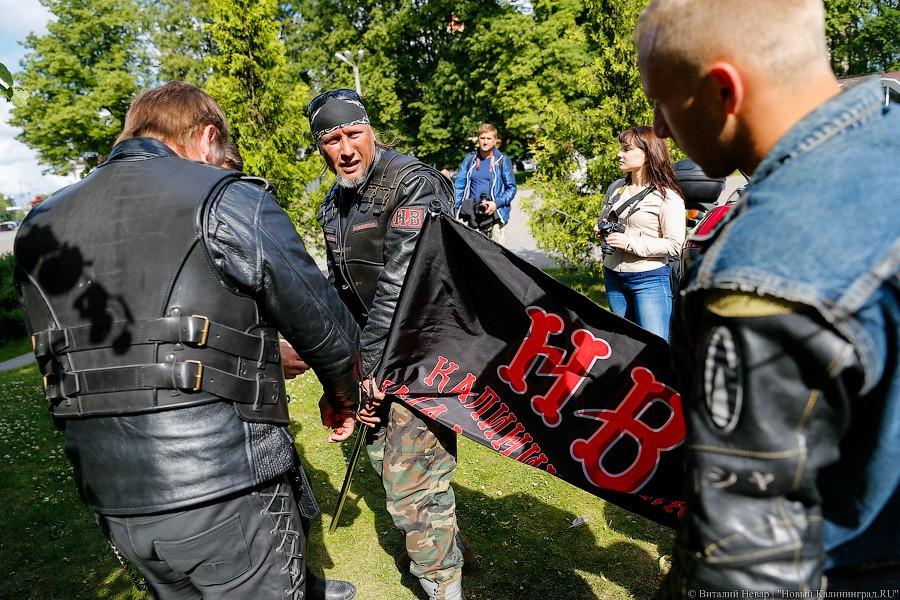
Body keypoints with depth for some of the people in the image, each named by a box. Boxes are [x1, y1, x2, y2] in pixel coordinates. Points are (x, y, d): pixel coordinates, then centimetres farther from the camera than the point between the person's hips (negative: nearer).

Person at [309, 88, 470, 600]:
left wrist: (375, 365, -20)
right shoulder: (335, 203, 11)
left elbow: (401, 284, -23)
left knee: (412, 487, -10)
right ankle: (448, 548, 46)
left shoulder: (411, 184, -16)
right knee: (385, 455, 23)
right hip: (379, 348, 9)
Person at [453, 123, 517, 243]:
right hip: (472, 216, 2)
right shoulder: (469, 159, 13)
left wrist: (497, 203, -10)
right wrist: (456, 209, 1)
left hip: (494, 214, -2)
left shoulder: (502, 160, 6)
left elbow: (511, 188, 6)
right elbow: (459, 185, 13)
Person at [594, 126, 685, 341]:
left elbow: (675, 244, -16)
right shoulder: (616, 187, 9)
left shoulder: (667, 196, -10)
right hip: (613, 275, 7)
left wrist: (631, 243, -21)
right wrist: (602, 229, 2)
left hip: (649, 278, -6)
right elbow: (603, 219, 26)